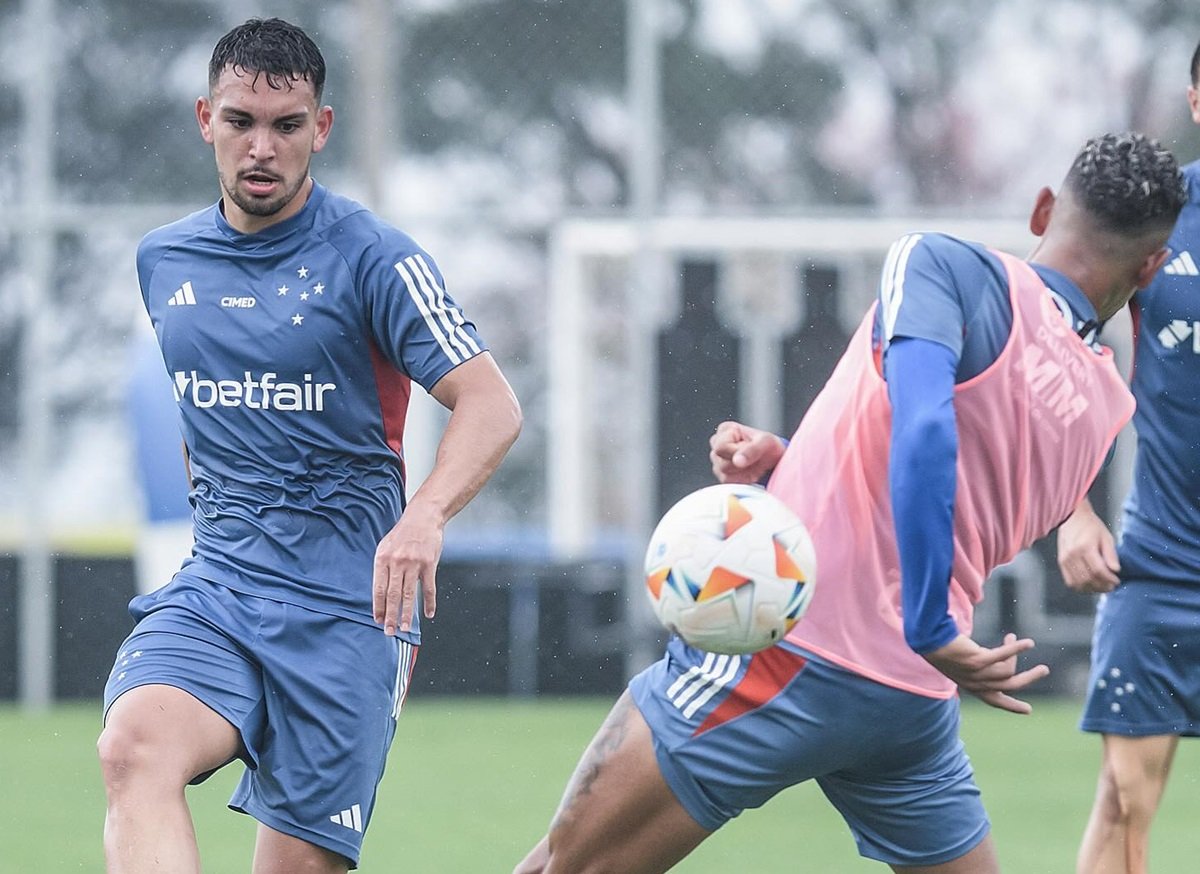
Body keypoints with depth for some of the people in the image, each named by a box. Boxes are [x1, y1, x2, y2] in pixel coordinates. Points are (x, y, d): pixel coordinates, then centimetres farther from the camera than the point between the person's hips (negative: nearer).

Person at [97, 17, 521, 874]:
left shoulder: (371, 257, -6)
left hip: (346, 601, -3)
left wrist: (425, 514, -32)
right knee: (136, 748, -28)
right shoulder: (162, 260, 11)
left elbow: (492, 404, -15)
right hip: (216, 582, 4)